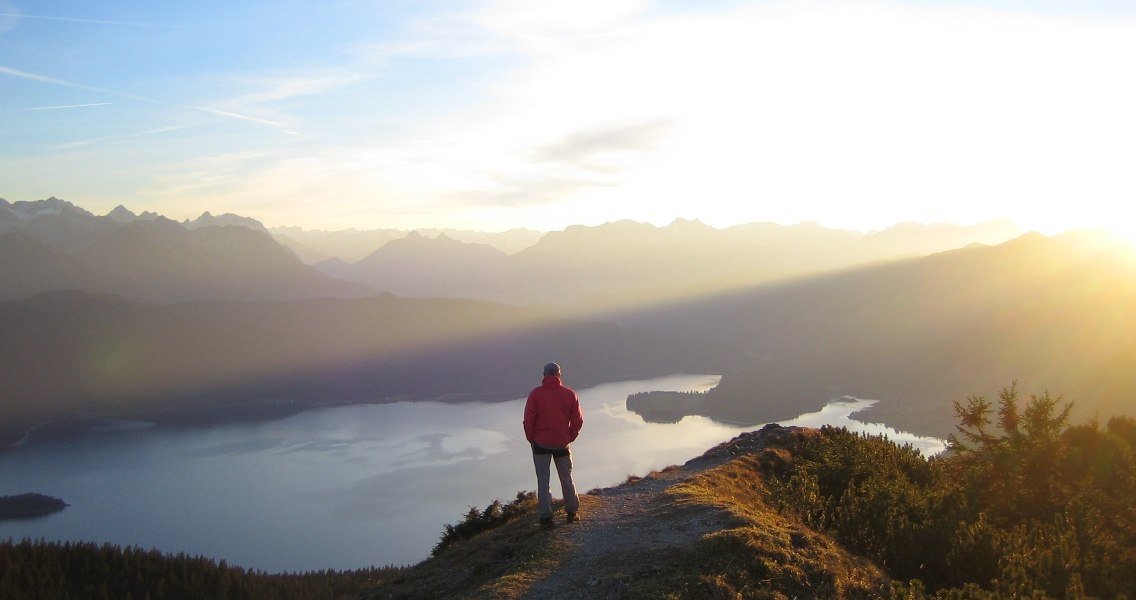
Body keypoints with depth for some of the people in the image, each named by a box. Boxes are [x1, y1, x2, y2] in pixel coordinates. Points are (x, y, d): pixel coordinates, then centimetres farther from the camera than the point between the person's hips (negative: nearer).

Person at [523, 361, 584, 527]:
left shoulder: (535, 394, -9)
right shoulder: (569, 394, -3)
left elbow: (528, 420, -10)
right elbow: (578, 420, 0)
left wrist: (531, 439, 4)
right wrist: (570, 437, 12)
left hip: (541, 443, -2)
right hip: (562, 444, 2)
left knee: (543, 481, 5)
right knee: (566, 478, 16)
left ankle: (545, 517, 2)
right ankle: (572, 512, 23)